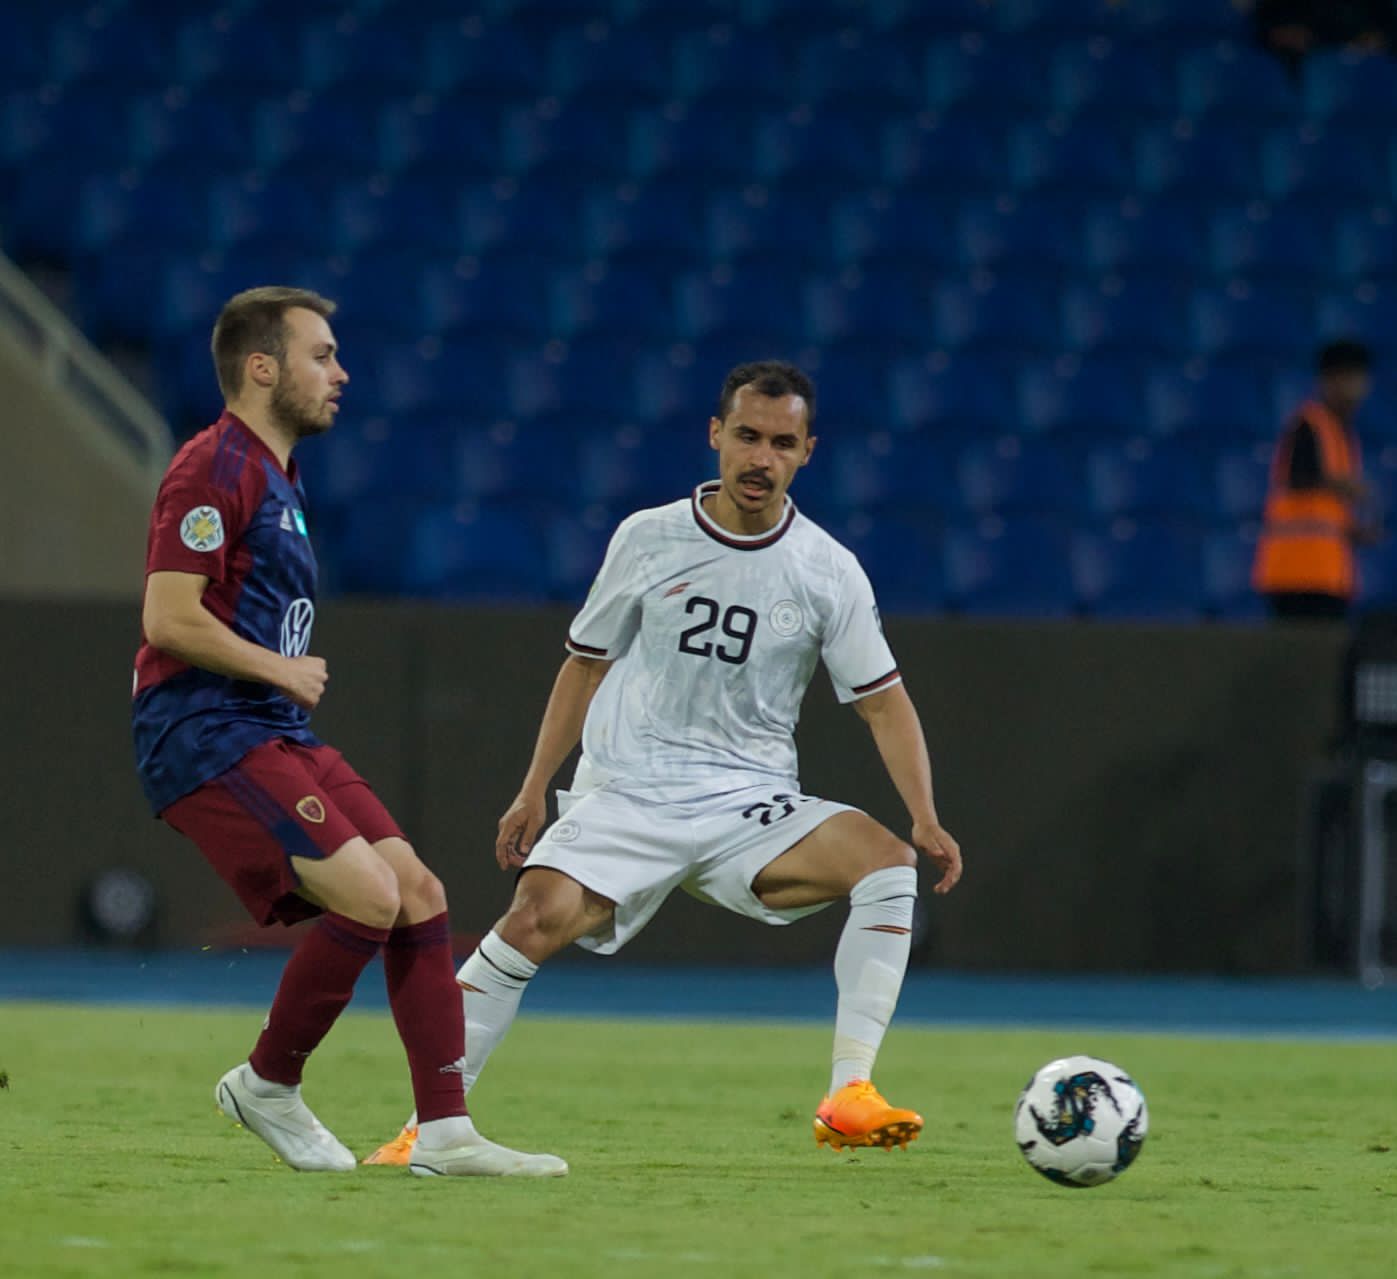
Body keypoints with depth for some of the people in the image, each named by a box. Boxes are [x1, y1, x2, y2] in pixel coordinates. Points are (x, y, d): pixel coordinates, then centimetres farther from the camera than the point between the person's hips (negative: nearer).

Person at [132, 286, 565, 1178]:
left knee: (419, 894, 0)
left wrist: (294, 678, 13)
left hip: (277, 736, 10)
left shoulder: (276, 478, 21)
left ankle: (446, 1131, -1)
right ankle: (269, 1086, -2)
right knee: (368, 895, -20)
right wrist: (283, 670, -9)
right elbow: (169, 618, -19)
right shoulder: (216, 469, -11)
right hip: (205, 735, -10)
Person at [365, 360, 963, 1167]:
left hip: (754, 805, 1)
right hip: (626, 793, -1)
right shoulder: (648, 539, 3)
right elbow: (587, 664, 14)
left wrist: (927, 820, -9)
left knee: (890, 865, -24)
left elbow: (883, 702, 4)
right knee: (540, 915, -26)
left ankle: (849, 1097, -25)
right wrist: (533, 791, 10)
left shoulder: (828, 572, 2)